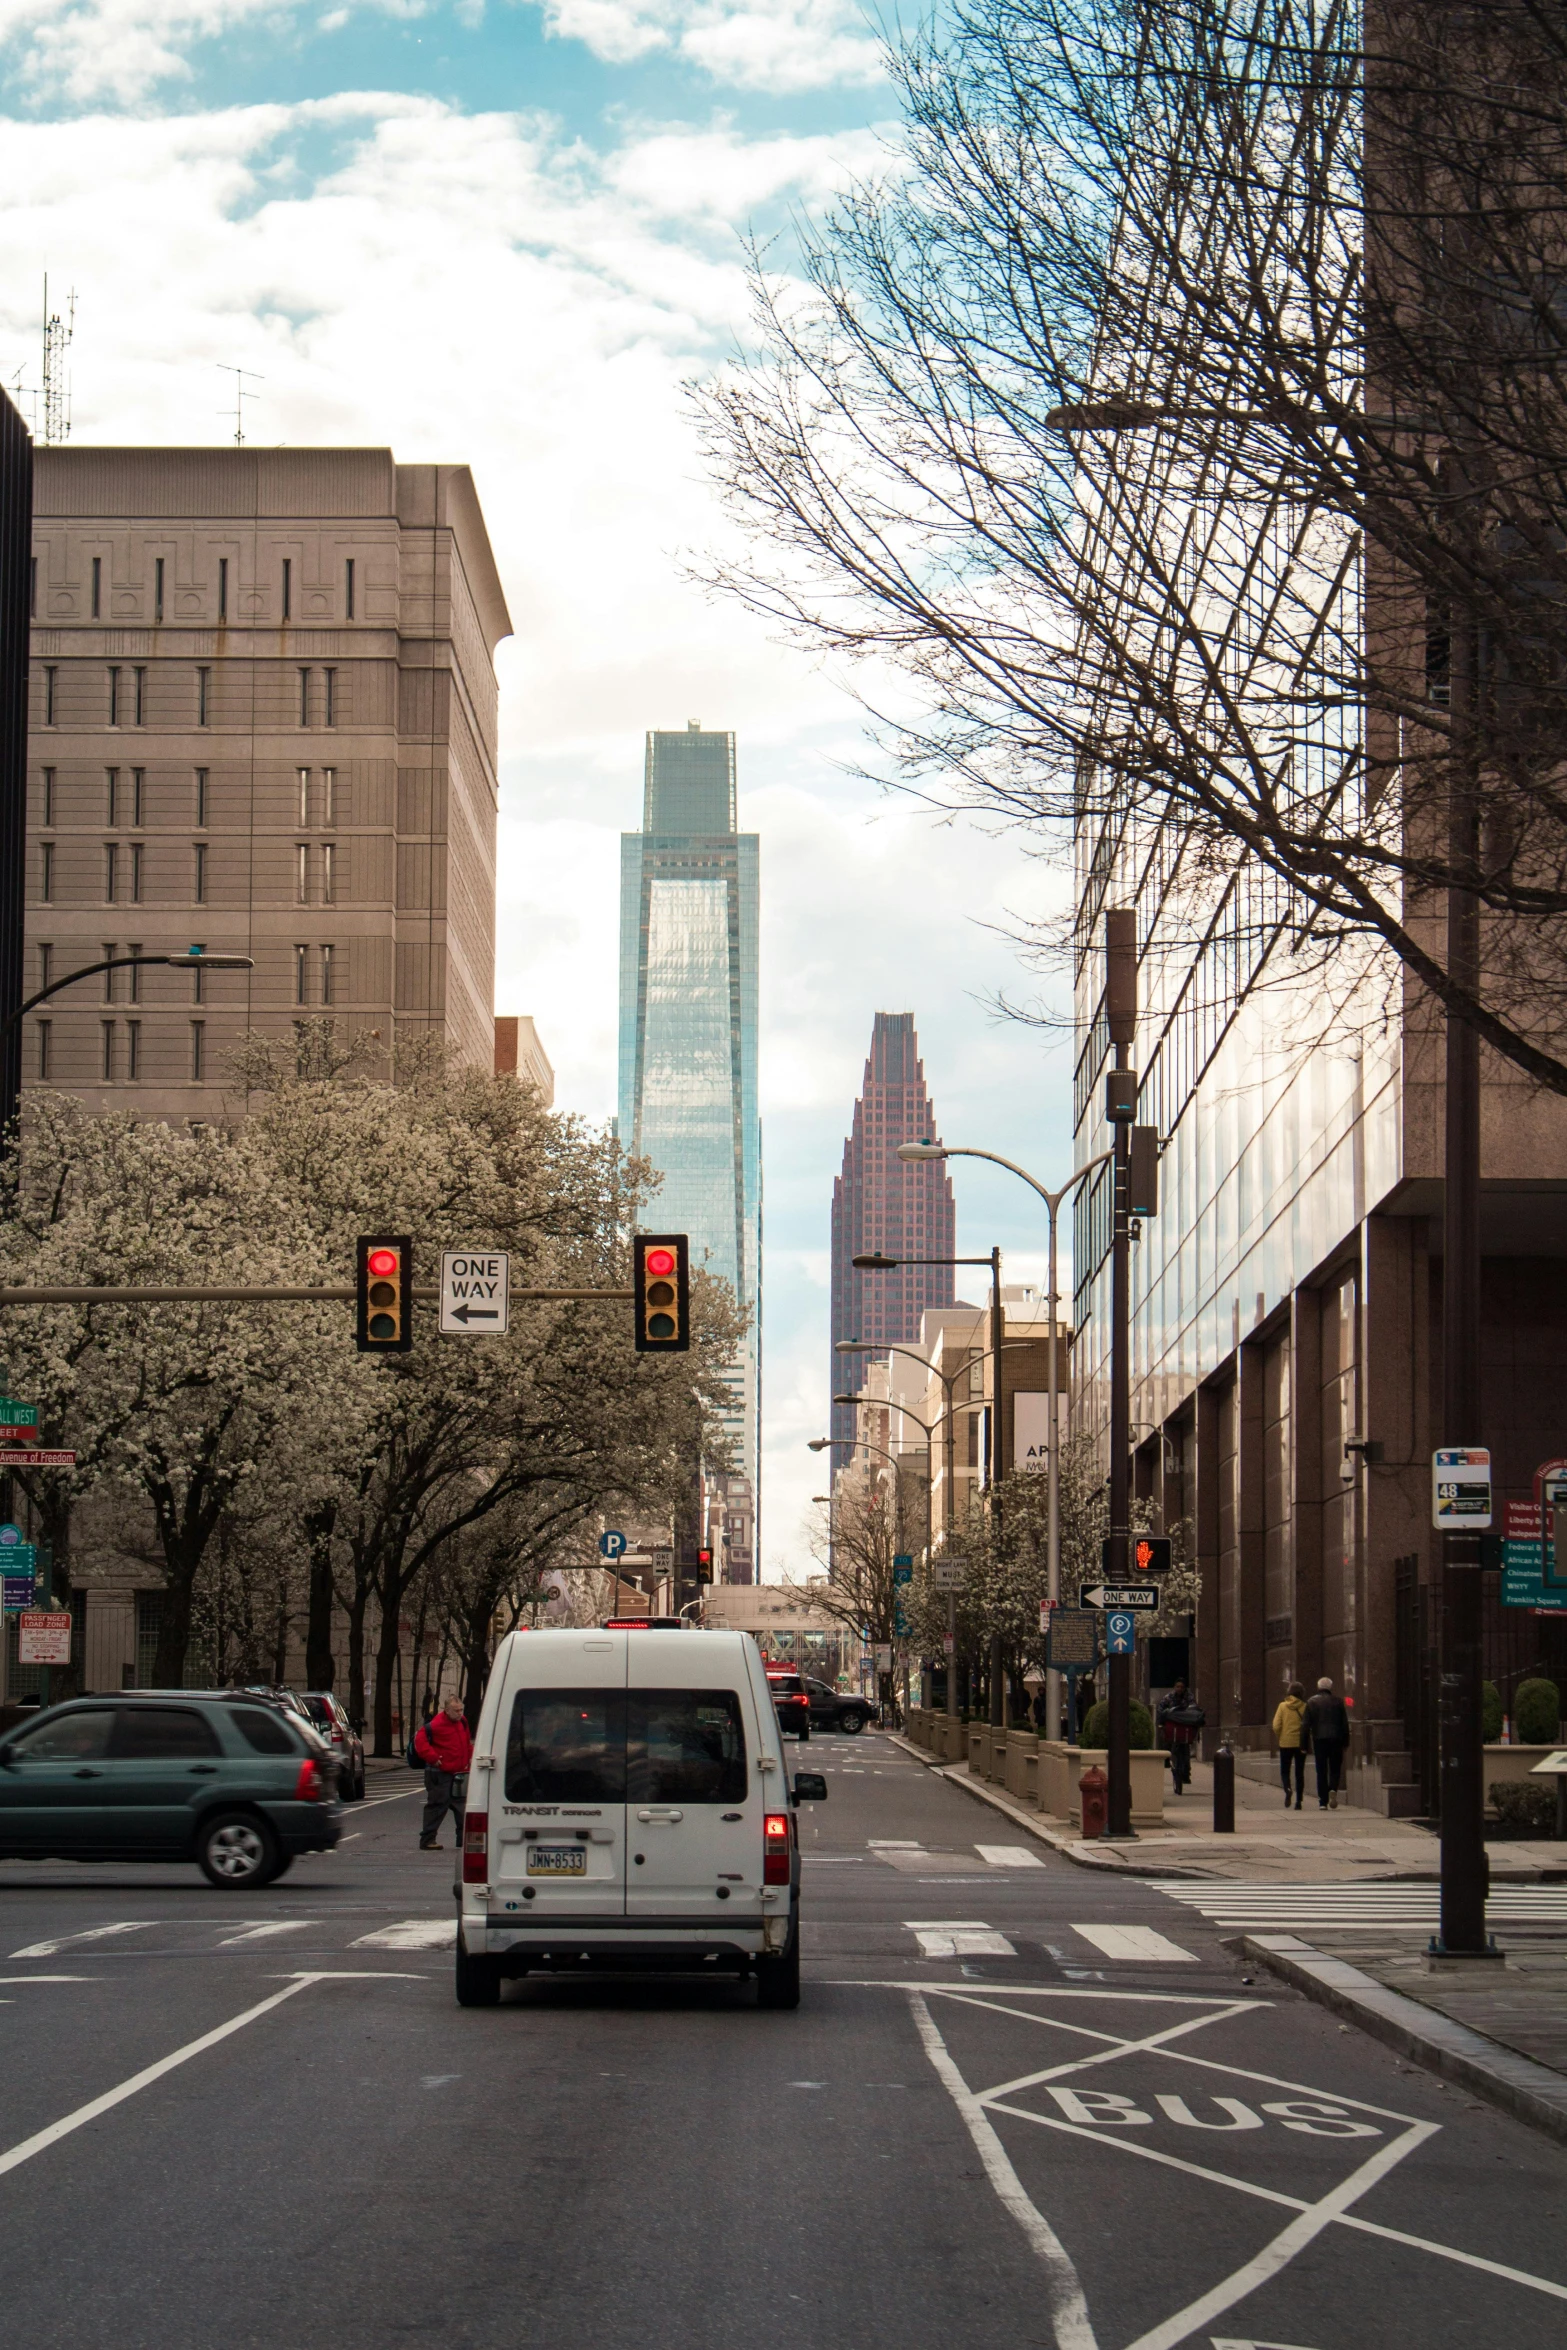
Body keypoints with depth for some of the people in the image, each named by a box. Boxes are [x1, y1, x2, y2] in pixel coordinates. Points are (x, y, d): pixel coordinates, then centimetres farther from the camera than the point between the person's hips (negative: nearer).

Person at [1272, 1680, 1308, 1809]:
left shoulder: (1282, 1706, -5)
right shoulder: (1304, 1707, -6)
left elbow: (1276, 1726, -8)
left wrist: (1280, 1737, 9)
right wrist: (1305, 1741, 5)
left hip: (1286, 1743, 0)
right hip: (1301, 1744, 0)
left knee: (1285, 1770, 11)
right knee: (1299, 1772, 9)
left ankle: (1287, 1789, -18)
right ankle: (1298, 1800, 4)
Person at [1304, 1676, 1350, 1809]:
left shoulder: (1311, 1702, 3)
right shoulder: (1338, 1702, 4)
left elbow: (1306, 1724, 0)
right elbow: (1345, 1724, 4)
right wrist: (1345, 1742, 10)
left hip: (1319, 1739, 0)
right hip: (1336, 1739, 0)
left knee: (1321, 1771, 4)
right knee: (1335, 1769, 9)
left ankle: (1323, 1802, 0)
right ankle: (1333, 1790, -19)